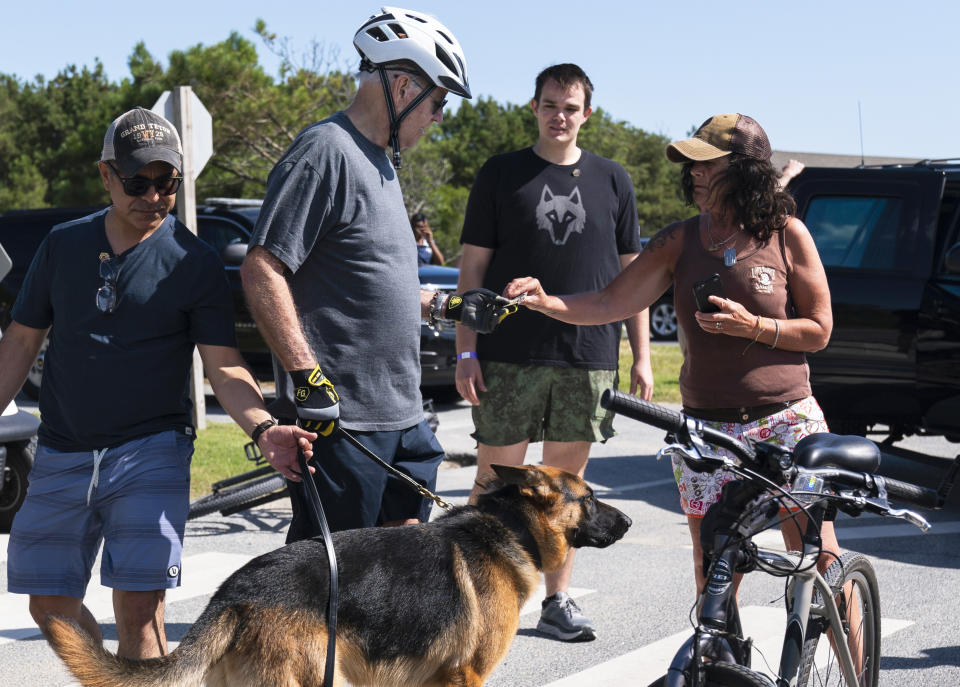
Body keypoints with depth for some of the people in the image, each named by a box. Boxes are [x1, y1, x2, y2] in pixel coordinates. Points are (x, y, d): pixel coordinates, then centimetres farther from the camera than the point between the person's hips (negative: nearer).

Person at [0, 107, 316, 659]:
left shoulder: (196, 262, -3)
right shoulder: (63, 245, 6)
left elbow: (224, 365, -10)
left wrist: (263, 428, -27)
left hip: (150, 453, -4)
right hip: (61, 456, 4)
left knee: (139, 607, -11)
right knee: (50, 604, 9)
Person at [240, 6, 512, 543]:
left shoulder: (380, 162, 19)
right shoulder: (327, 151, -13)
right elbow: (262, 272, -20)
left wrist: (449, 307, 19)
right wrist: (306, 375, -24)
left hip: (403, 414, 10)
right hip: (338, 416, -10)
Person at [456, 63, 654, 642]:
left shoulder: (613, 181, 10)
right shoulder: (500, 175, 5)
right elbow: (473, 268, 3)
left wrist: (642, 357, 6)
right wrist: (466, 352, -5)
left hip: (589, 359, 2)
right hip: (511, 356, -2)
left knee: (568, 476, 7)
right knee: (496, 476, -1)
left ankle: (558, 602, 15)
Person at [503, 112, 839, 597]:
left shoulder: (787, 234, -1)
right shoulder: (679, 241, 5)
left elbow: (819, 330, 0)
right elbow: (610, 304, 0)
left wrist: (752, 326, -15)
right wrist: (545, 302, -16)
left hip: (785, 420, -2)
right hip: (706, 428, 2)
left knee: (820, 561, -1)